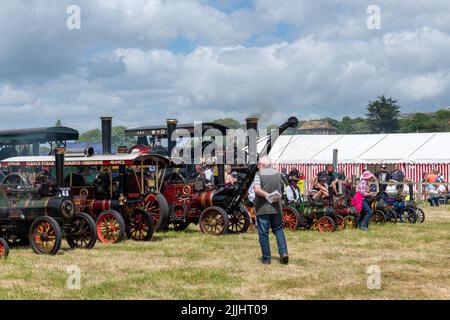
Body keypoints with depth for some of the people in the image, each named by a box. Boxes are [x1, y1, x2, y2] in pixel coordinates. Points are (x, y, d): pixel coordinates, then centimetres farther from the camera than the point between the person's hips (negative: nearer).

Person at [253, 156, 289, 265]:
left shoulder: (259, 174, -9)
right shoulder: (277, 173, 5)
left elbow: (257, 190, -21)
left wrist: (268, 195, -14)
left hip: (262, 208, -4)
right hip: (276, 207, 4)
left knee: (263, 233, 4)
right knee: (278, 230, 15)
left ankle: (266, 258, 7)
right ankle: (283, 252, -1)